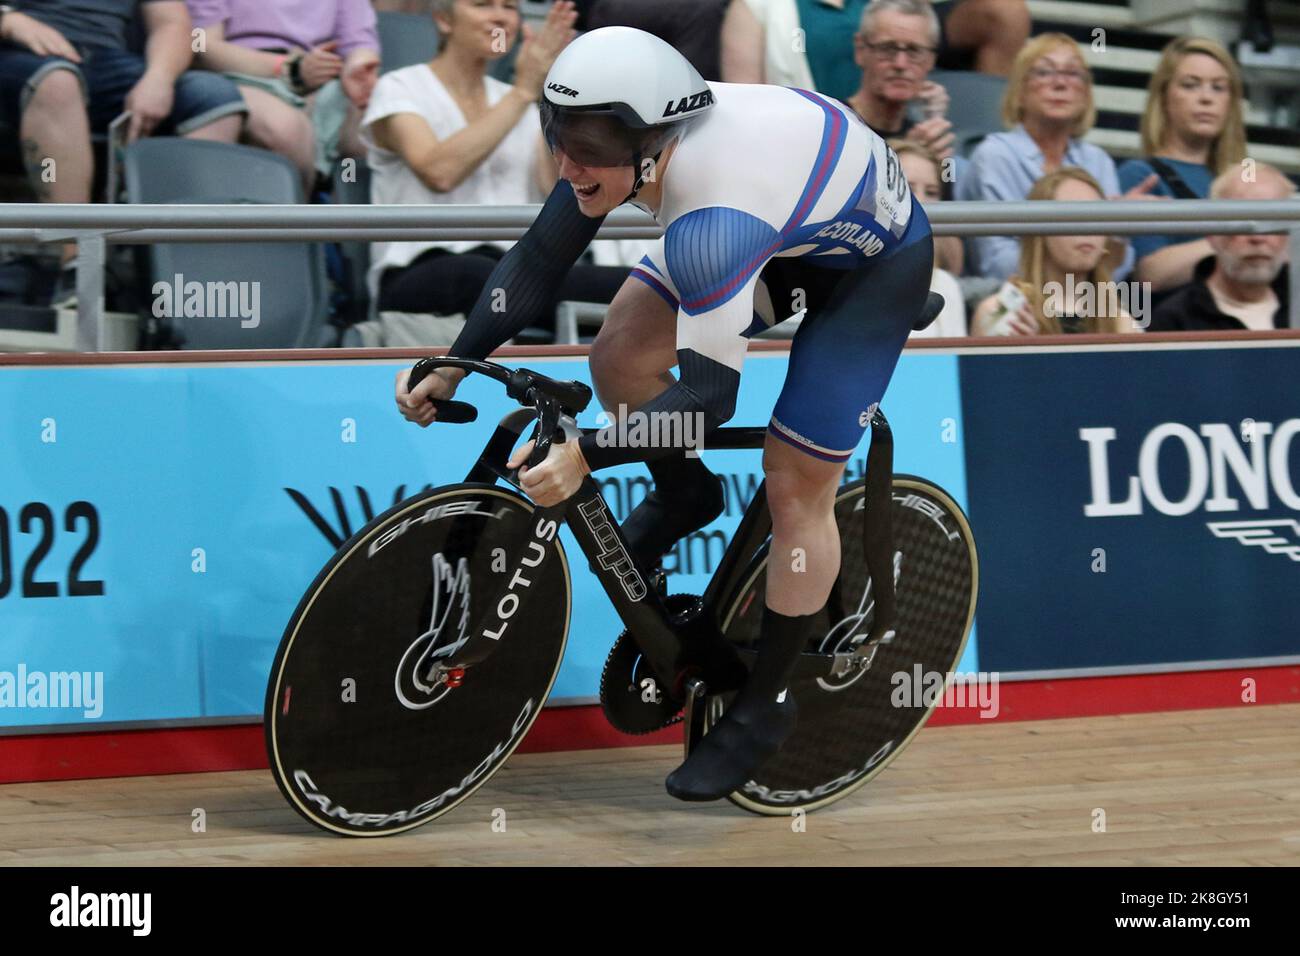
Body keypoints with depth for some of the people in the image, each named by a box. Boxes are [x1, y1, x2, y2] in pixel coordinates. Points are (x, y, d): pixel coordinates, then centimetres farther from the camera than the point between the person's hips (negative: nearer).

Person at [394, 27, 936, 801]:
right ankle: (684, 494, 21)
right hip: (790, 230, 7)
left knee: (797, 486, -7)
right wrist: (451, 371, -15)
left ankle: (768, 703, 9)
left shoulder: (712, 221, -42)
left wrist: (585, 455, -42)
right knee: (621, 354, -8)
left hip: (876, 258, -7)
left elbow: (709, 395, -38)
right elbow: (537, 263, -9)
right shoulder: (622, 142, -21)